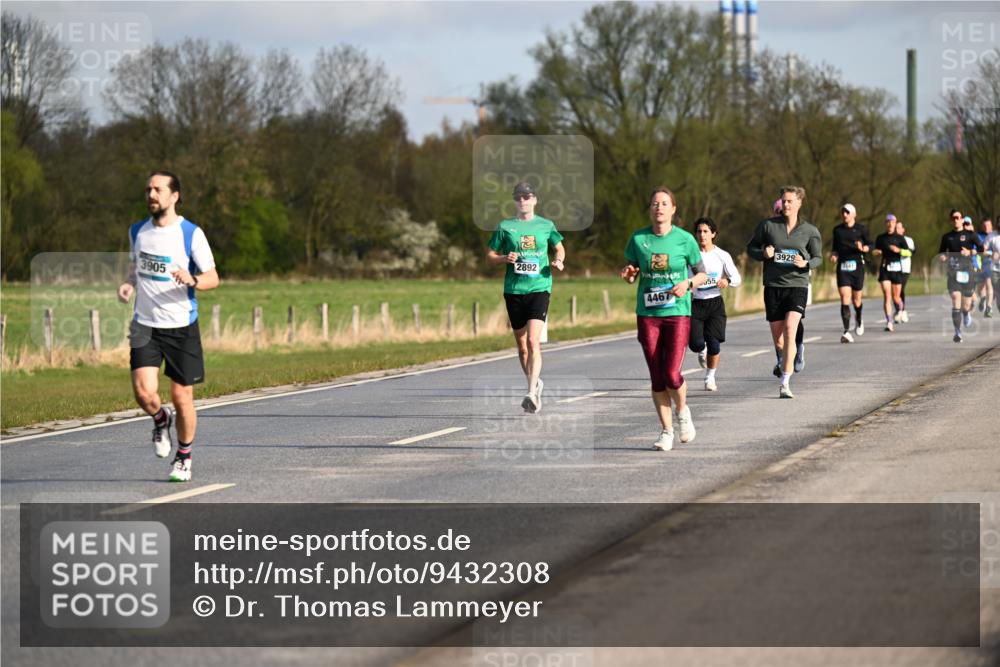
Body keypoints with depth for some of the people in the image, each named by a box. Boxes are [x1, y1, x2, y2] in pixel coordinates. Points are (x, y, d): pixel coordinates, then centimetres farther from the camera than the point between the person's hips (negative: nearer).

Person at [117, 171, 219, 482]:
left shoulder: (191, 234, -8)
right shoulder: (138, 231, 6)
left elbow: (213, 277, -5)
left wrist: (192, 280, -27)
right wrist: (127, 284, 0)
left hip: (181, 325, -3)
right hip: (145, 325, 3)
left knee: (182, 397, 3)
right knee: (144, 391, -15)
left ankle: (183, 457, 25)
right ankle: (160, 419, 20)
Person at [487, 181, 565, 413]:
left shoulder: (546, 225, 7)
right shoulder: (505, 226, 6)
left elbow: (559, 248, 22)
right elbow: (490, 256, 10)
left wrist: (558, 260, 0)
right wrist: (505, 258, -10)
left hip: (539, 288, -2)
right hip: (513, 290, 2)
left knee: (533, 341, -18)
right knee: (521, 346, 10)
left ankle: (531, 393, -23)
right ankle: (535, 384, 31)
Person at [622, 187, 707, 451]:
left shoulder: (684, 239, -2)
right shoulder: (638, 239, 3)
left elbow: (702, 274, 5)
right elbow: (631, 276, 12)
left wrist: (688, 283, -14)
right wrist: (628, 273, -11)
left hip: (678, 312, -2)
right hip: (647, 314, 2)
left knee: (672, 375, -11)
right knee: (656, 377, 3)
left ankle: (682, 411, 20)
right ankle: (666, 431, 15)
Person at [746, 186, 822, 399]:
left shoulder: (810, 231, 3)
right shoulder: (767, 225, 3)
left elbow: (818, 258, 11)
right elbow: (750, 247, 12)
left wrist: (805, 263, -12)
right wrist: (763, 254, -10)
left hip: (797, 285, -2)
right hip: (773, 286, 2)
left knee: (790, 329, -21)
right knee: (777, 335, 7)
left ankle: (785, 384, -22)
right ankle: (782, 361, 43)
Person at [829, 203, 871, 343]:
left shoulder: (861, 229, 2)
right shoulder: (837, 230, 10)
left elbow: (870, 245, 5)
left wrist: (863, 248, -16)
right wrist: (834, 255, -2)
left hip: (857, 266, -1)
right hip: (842, 267, 1)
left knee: (856, 299, 7)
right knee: (845, 299, -12)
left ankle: (858, 319, 42)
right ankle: (847, 332, -15)